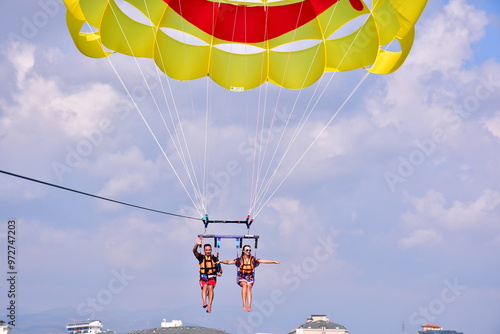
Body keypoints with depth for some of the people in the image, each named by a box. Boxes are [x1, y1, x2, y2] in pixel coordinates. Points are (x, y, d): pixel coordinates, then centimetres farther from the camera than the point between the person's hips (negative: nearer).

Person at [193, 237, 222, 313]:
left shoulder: (215, 259, 8)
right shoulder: (201, 257, 8)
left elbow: (219, 268, 5)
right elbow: (194, 251, -8)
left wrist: (220, 272, -18)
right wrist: (197, 244, -26)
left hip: (212, 277, -1)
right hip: (203, 278, 1)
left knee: (210, 287, -26)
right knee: (205, 287, -28)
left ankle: (209, 305, -36)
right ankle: (204, 302, -46)